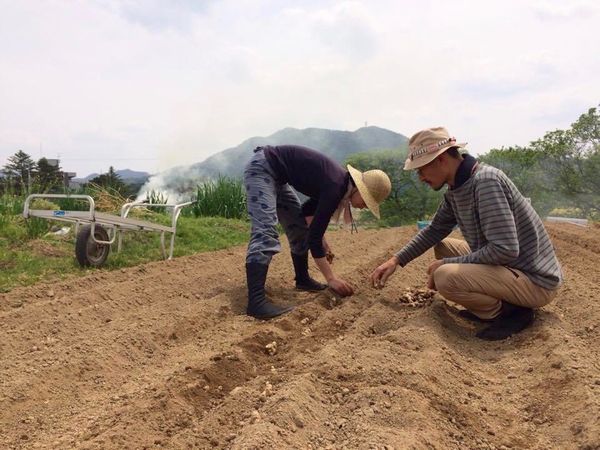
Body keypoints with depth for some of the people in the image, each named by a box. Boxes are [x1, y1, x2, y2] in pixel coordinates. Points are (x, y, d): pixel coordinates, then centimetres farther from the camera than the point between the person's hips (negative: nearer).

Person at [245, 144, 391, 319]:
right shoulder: (335, 188, -23)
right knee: (265, 233, -23)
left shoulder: (339, 182, 5)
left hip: (276, 175, 10)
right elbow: (314, 237, -23)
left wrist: (322, 243, 9)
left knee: (299, 227, 13)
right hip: (261, 168, -10)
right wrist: (331, 278, -19)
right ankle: (256, 301, -30)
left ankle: (303, 280, 26)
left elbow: (308, 210, 17)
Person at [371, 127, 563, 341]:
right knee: (442, 246, 16)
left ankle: (511, 312, -4)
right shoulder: (456, 189, 4)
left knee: (446, 277, -28)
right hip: (508, 266, 9)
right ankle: (496, 305, 9)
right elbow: (435, 230, 18)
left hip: (535, 280, -9)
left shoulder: (486, 181, -24)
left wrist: (447, 264, -19)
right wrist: (396, 260, 10)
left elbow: (505, 249, -30)